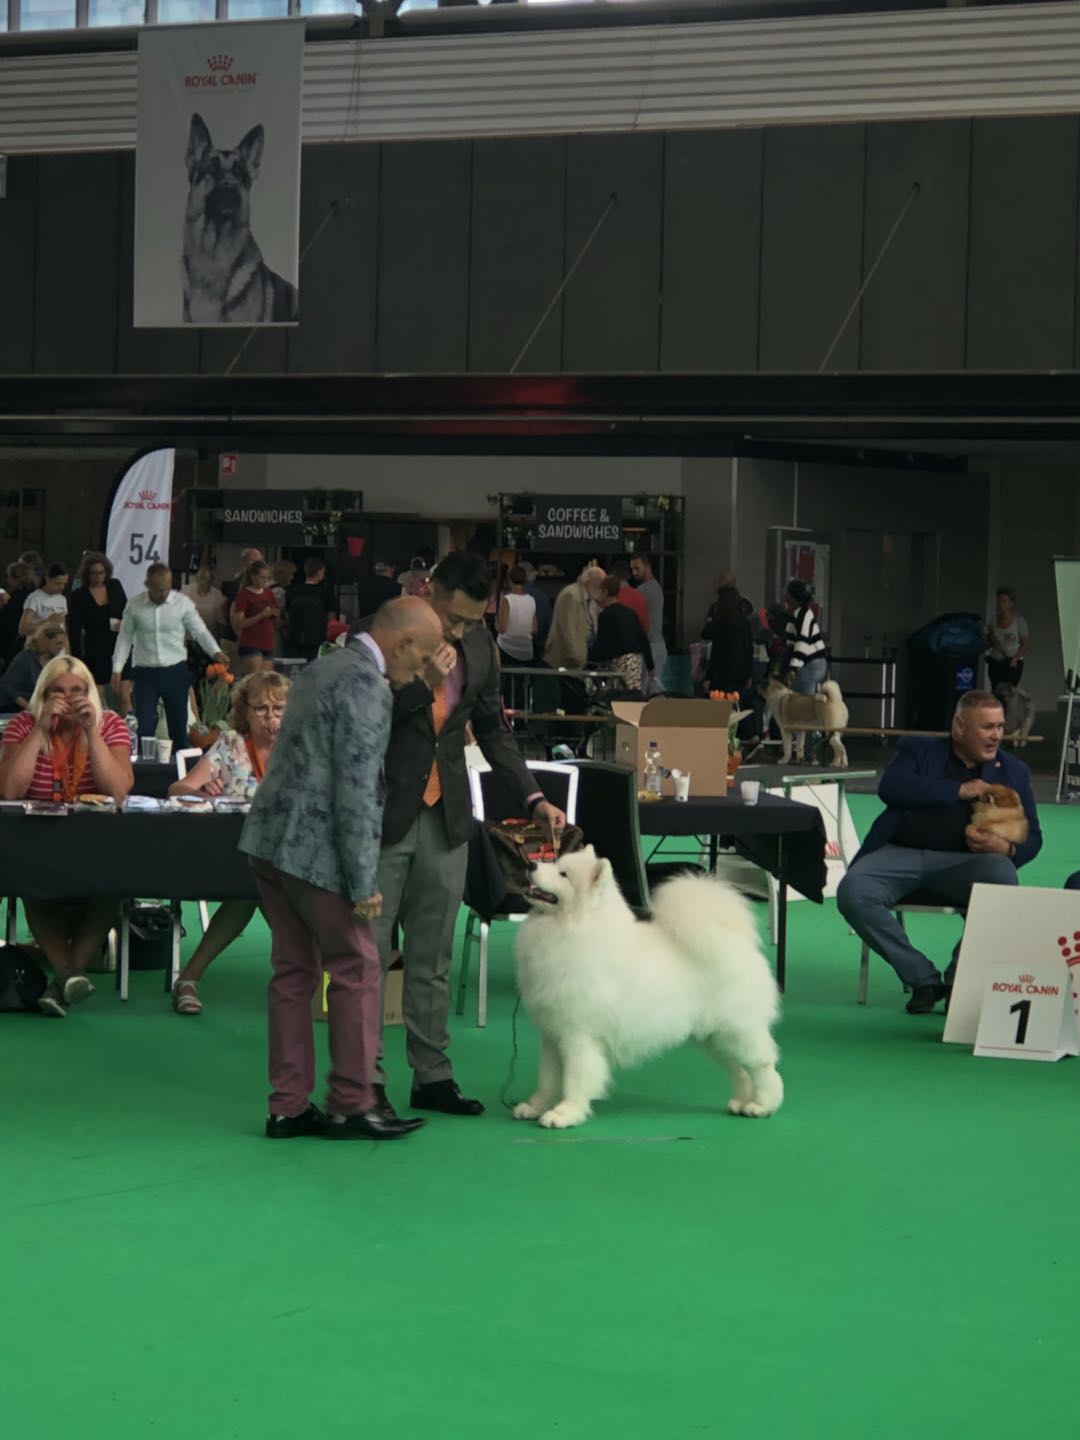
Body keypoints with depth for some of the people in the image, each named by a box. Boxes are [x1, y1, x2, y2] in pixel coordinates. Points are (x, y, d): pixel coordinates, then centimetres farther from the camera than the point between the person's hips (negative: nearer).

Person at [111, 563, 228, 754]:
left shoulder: (182, 603, -4)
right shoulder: (134, 605, -3)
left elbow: (200, 631, -1)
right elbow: (124, 638, 4)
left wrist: (215, 652, -17)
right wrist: (117, 669, -1)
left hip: (175, 671, 0)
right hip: (145, 673, 0)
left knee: (178, 724, 8)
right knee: (143, 726, -4)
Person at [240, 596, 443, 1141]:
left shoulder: (320, 670, 16)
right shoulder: (368, 686, -14)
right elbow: (356, 790, -19)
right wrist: (364, 884, -16)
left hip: (270, 840, 9)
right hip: (315, 850, -9)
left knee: (294, 972, 12)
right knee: (356, 971, 1)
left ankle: (288, 1106, 14)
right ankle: (352, 1105, 5)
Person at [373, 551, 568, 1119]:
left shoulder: (479, 646, 5)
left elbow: (493, 729, 15)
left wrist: (532, 798, 6)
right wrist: (423, 683, -24)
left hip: (445, 816, 5)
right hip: (383, 811, -5)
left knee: (433, 956, 10)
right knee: (367, 953, -1)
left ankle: (432, 1076, 17)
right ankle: (364, 1081, 5)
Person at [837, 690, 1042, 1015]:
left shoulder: (1013, 771, 21)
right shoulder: (918, 751, 17)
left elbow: (1032, 838, 17)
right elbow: (890, 787, -4)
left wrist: (1007, 848, -9)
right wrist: (959, 791, -8)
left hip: (961, 861, 0)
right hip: (900, 853, 0)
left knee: (1003, 877, -34)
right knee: (852, 892, -30)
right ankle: (923, 978, -13)